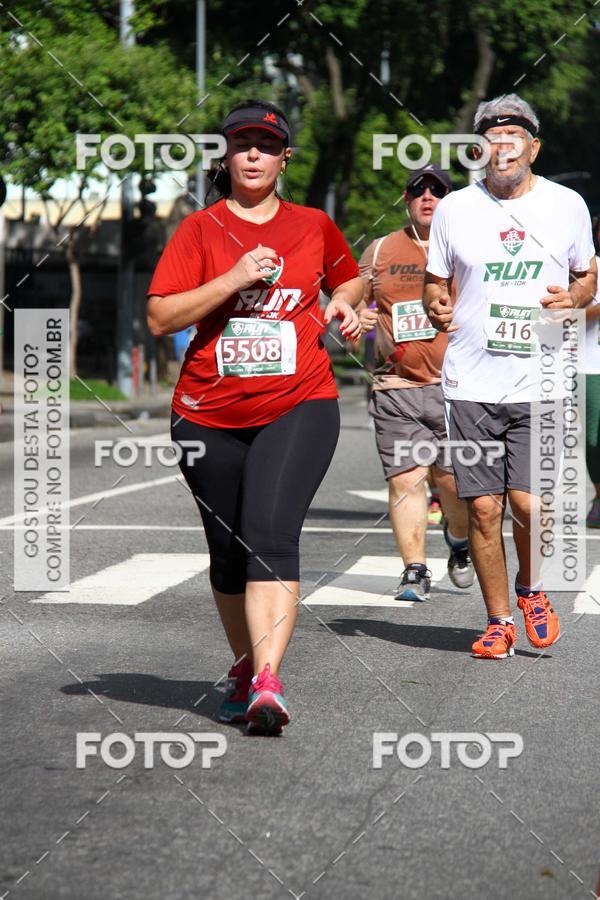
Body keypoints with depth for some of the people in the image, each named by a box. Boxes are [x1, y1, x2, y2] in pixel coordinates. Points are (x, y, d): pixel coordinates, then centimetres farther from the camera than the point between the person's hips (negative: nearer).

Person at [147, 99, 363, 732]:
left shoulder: (313, 226, 10)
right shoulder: (199, 230, 4)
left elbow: (349, 278, 31)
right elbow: (160, 318, -5)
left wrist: (344, 304, 8)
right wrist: (234, 279, -15)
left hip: (299, 406, -1)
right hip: (210, 414, 1)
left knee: (271, 533, -20)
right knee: (228, 549, 11)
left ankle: (268, 683, -26)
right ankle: (244, 667, 33)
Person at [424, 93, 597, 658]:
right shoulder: (455, 209, 5)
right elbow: (435, 282, 15)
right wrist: (436, 307, -8)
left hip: (540, 383, -1)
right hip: (471, 384, 1)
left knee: (529, 503, -12)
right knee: (483, 508, 0)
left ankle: (531, 587, 19)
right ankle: (498, 621, 16)